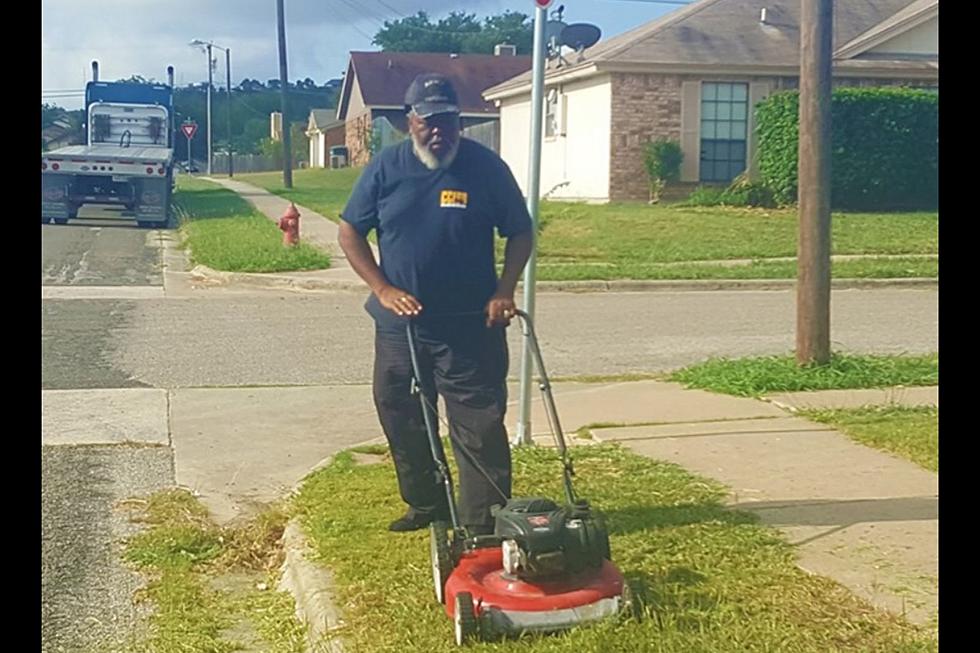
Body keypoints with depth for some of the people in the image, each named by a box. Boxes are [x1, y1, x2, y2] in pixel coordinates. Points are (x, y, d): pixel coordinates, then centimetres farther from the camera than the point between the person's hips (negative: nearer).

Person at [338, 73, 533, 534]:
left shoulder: (486, 166, -5)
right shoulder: (385, 167, -1)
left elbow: (520, 232, 2)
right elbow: (350, 232, 2)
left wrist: (504, 291, -11)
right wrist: (383, 289, -10)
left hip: (471, 327, -3)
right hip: (401, 324, 3)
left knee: (479, 427, -1)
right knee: (402, 421, 13)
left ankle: (484, 525, 7)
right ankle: (425, 506, 32)